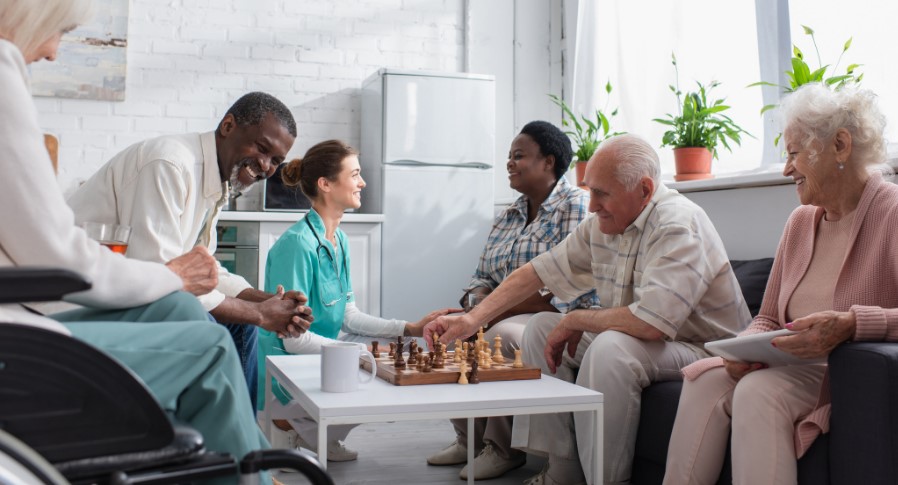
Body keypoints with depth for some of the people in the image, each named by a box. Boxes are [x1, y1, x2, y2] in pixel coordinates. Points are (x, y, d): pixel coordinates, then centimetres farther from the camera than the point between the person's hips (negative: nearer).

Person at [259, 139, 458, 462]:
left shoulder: (339, 239, 7)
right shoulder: (298, 243, -21)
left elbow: (348, 316, 7)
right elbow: (293, 338, -23)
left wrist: (410, 328, 0)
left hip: (321, 350, 9)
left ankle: (322, 437, 15)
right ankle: (289, 427, -2)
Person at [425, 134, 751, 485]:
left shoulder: (678, 226, -24)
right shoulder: (602, 223, 2)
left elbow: (650, 322, -35)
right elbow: (540, 271, 7)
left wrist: (576, 320, -18)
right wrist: (472, 319, -2)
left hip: (700, 349, -9)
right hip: (631, 341, 9)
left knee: (611, 347, -34)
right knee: (540, 327, 5)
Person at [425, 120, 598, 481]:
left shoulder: (575, 205, -8)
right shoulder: (508, 217, 17)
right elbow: (484, 276, 18)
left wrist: (498, 309, -21)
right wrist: (478, 303, -8)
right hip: (509, 316, 8)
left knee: (500, 336, -32)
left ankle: (503, 449, -15)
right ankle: (469, 440, 0)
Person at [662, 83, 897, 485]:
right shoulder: (801, 221, 15)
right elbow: (767, 319, 14)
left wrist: (850, 324, -33)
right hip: (796, 369, 6)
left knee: (759, 391, -30)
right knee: (707, 380, -19)